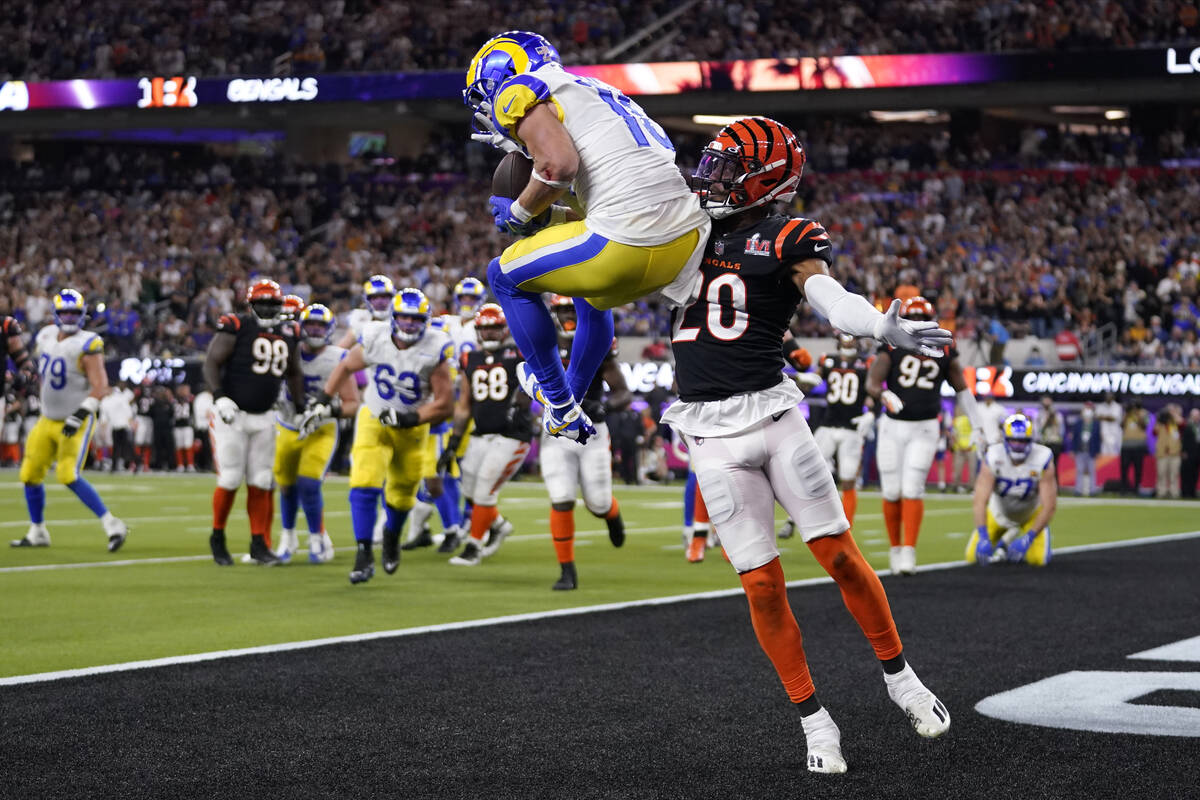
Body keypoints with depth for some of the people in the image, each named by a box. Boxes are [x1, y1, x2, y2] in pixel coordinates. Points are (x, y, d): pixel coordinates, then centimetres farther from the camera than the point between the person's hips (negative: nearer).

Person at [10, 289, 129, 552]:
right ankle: (37, 532, 25)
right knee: (30, 474, 9)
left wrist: (79, 415, -28)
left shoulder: (86, 346, -17)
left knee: (68, 476, -19)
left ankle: (111, 525, -14)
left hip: (75, 422, -7)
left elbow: (100, 388, -22)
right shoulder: (46, 337, 5)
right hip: (48, 420, 8)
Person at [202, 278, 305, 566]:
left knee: (261, 482, 4)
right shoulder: (235, 327, -10)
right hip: (231, 413, -5)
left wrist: (301, 408, 16)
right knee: (230, 479, -5)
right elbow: (211, 362, -12)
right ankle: (217, 537, 13)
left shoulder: (288, 334, 8)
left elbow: (293, 373, 22)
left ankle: (259, 544, 11)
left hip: (263, 417, 5)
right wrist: (219, 396, -23)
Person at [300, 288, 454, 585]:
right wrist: (322, 401, 5)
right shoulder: (375, 339, -16)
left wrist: (410, 419, -26)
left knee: (401, 496, 15)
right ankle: (364, 555, -15)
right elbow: (346, 366, 5)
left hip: (412, 427, 0)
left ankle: (392, 536, 48)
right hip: (373, 421, 0)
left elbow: (445, 404, -16)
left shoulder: (434, 350, -21)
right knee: (364, 485, -20)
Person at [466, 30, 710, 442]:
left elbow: (560, 163, -14)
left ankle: (560, 406, 22)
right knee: (591, 294, 38)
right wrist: (546, 216, 29)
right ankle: (571, 399, 49)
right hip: (690, 237, 8)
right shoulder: (591, 93, 30)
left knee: (506, 276, 17)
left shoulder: (521, 91, 4)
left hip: (628, 244, -8)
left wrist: (521, 212, 3)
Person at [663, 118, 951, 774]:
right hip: (711, 430, 3)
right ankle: (814, 721, 9)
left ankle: (899, 677, 19)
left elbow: (834, 302, -18)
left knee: (839, 554, -2)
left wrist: (886, 329, -37)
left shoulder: (784, 243, -1)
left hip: (772, 412, -3)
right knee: (762, 584, -1)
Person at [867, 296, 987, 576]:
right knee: (891, 491, 2)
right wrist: (883, 395, -33)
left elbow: (962, 390, 15)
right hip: (892, 427, 1)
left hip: (924, 429, -1)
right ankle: (895, 548, 17)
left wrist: (978, 426, 15)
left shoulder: (944, 352, 3)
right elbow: (871, 382, -11)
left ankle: (909, 552, -9)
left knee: (912, 489, -11)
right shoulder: (892, 348, -1)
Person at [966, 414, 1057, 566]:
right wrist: (983, 537, -45)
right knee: (973, 557, -8)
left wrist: (1028, 539, -34)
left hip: (1031, 515, -1)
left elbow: (1049, 506, -27)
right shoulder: (993, 458, -28)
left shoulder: (1042, 460, -29)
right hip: (999, 513, 1)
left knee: (1039, 559, -22)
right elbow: (980, 501, -33)